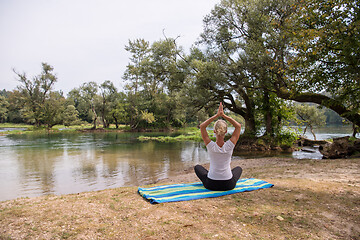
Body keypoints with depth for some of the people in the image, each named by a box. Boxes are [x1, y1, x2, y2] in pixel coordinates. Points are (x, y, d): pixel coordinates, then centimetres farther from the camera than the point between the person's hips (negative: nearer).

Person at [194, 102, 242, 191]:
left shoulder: (211, 146, -17)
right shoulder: (229, 146, -15)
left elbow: (202, 126, -8)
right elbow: (238, 126, -5)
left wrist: (217, 115, -11)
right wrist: (223, 115, -11)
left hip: (211, 185, -1)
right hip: (229, 185, 1)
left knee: (197, 167, 29)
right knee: (238, 168, 34)